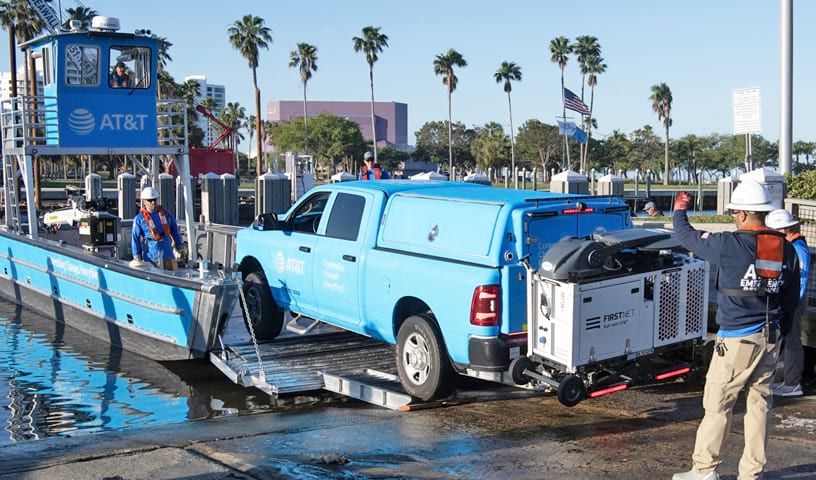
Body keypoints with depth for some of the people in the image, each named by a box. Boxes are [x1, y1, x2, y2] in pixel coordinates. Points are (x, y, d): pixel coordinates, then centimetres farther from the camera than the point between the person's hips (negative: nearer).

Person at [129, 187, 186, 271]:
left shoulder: (165, 214, 8)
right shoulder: (139, 219, -3)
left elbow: (175, 231, 17)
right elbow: (135, 239, -4)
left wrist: (180, 246, 17)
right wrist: (137, 257, -9)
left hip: (168, 255, 4)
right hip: (151, 258, -4)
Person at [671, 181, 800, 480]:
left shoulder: (729, 245, -14)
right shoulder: (786, 250, 5)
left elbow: (687, 236, -1)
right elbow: (791, 298, 14)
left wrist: (679, 210, 19)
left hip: (737, 339, -6)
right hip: (770, 337, 7)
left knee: (718, 405, 2)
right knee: (760, 404, 11)